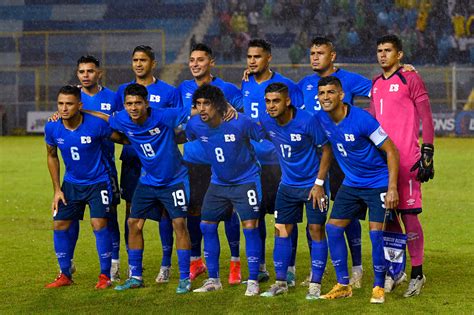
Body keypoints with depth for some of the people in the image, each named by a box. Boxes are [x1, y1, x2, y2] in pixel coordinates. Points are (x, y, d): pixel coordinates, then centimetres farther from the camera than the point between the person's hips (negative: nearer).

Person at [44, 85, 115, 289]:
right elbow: (52, 156, 5)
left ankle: (105, 275, -1)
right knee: (60, 225, 0)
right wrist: (57, 189, 4)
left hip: (98, 182, -4)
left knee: (99, 223, -15)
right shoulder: (52, 128, -12)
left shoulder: (96, 125, -23)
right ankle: (65, 275, 16)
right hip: (71, 183, 4)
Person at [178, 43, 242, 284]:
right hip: (192, 160, 3)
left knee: (228, 210, -3)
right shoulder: (183, 89, 8)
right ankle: (195, 261, 20)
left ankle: (235, 262, 7)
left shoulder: (226, 89, -3)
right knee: (193, 211, 6)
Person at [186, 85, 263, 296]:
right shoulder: (194, 125, -11)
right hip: (218, 182, 5)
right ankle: (213, 280, 15)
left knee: (250, 227, -11)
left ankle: (253, 281, -2)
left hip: (246, 180, -5)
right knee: (207, 226, 3)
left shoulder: (240, 123, -24)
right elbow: (186, 140, 13)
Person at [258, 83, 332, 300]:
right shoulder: (266, 122, -8)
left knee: (316, 230, -5)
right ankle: (280, 282, 12)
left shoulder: (307, 121, -22)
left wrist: (319, 183, -14)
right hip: (288, 185, 5)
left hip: (312, 184, -5)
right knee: (282, 231, 3)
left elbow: (326, 149, -12)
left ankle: (315, 284, 0)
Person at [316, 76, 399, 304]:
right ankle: (343, 285, 10)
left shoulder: (361, 119, -23)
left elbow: (391, 151, -18)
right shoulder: (322, 119, -5)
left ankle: (378, 287, 2)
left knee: (376, 232, -13)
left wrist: (392, 188, -23)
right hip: (351, 183, 6)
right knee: (333, 228, 0)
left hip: (378, 183, -6)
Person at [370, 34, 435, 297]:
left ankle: (417, 274, 1)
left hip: (407, 160, -6)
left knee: (408, 214, -6)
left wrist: (427, 155, -12)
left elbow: (426, 118, -6)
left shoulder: (410, 79, -3)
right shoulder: (376, 84, 17)